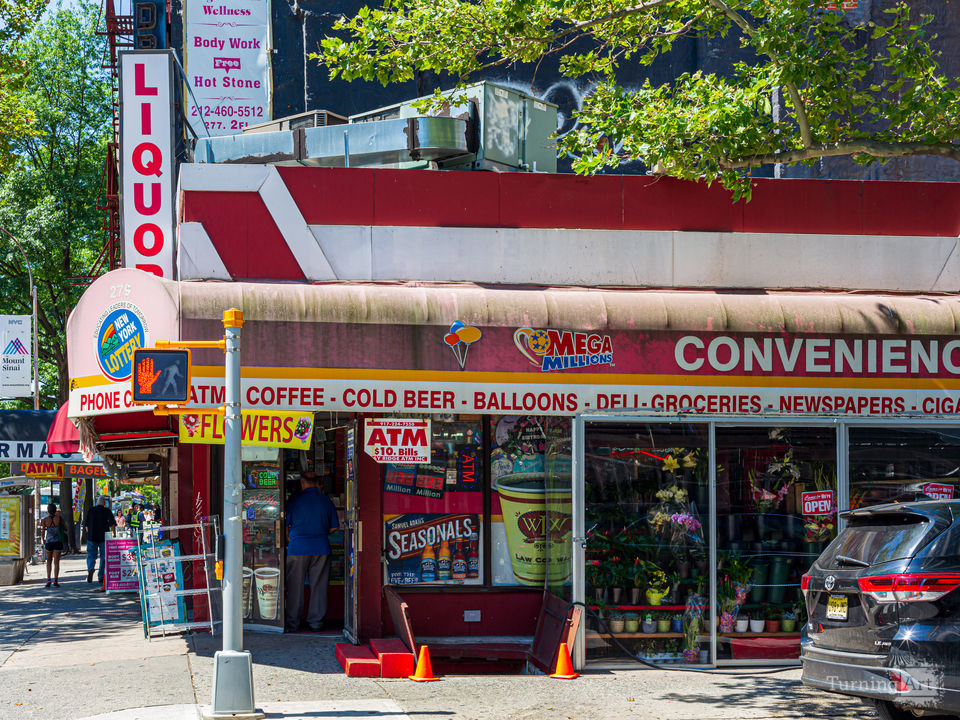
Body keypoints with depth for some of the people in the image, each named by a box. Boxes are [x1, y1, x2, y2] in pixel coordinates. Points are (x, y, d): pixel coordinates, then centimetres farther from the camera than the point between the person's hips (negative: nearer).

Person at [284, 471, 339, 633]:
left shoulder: (295, 500, -4)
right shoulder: (326, 501, 4)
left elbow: (285, 527, -2)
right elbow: (334, 527, 8)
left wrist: (290, 540, 16)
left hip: (298, 548, -2)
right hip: (321, 548, 2)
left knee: (295, 587, 3)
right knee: (319, 586, 9)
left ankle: (292, 623, 5)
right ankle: (316, 621, 11)